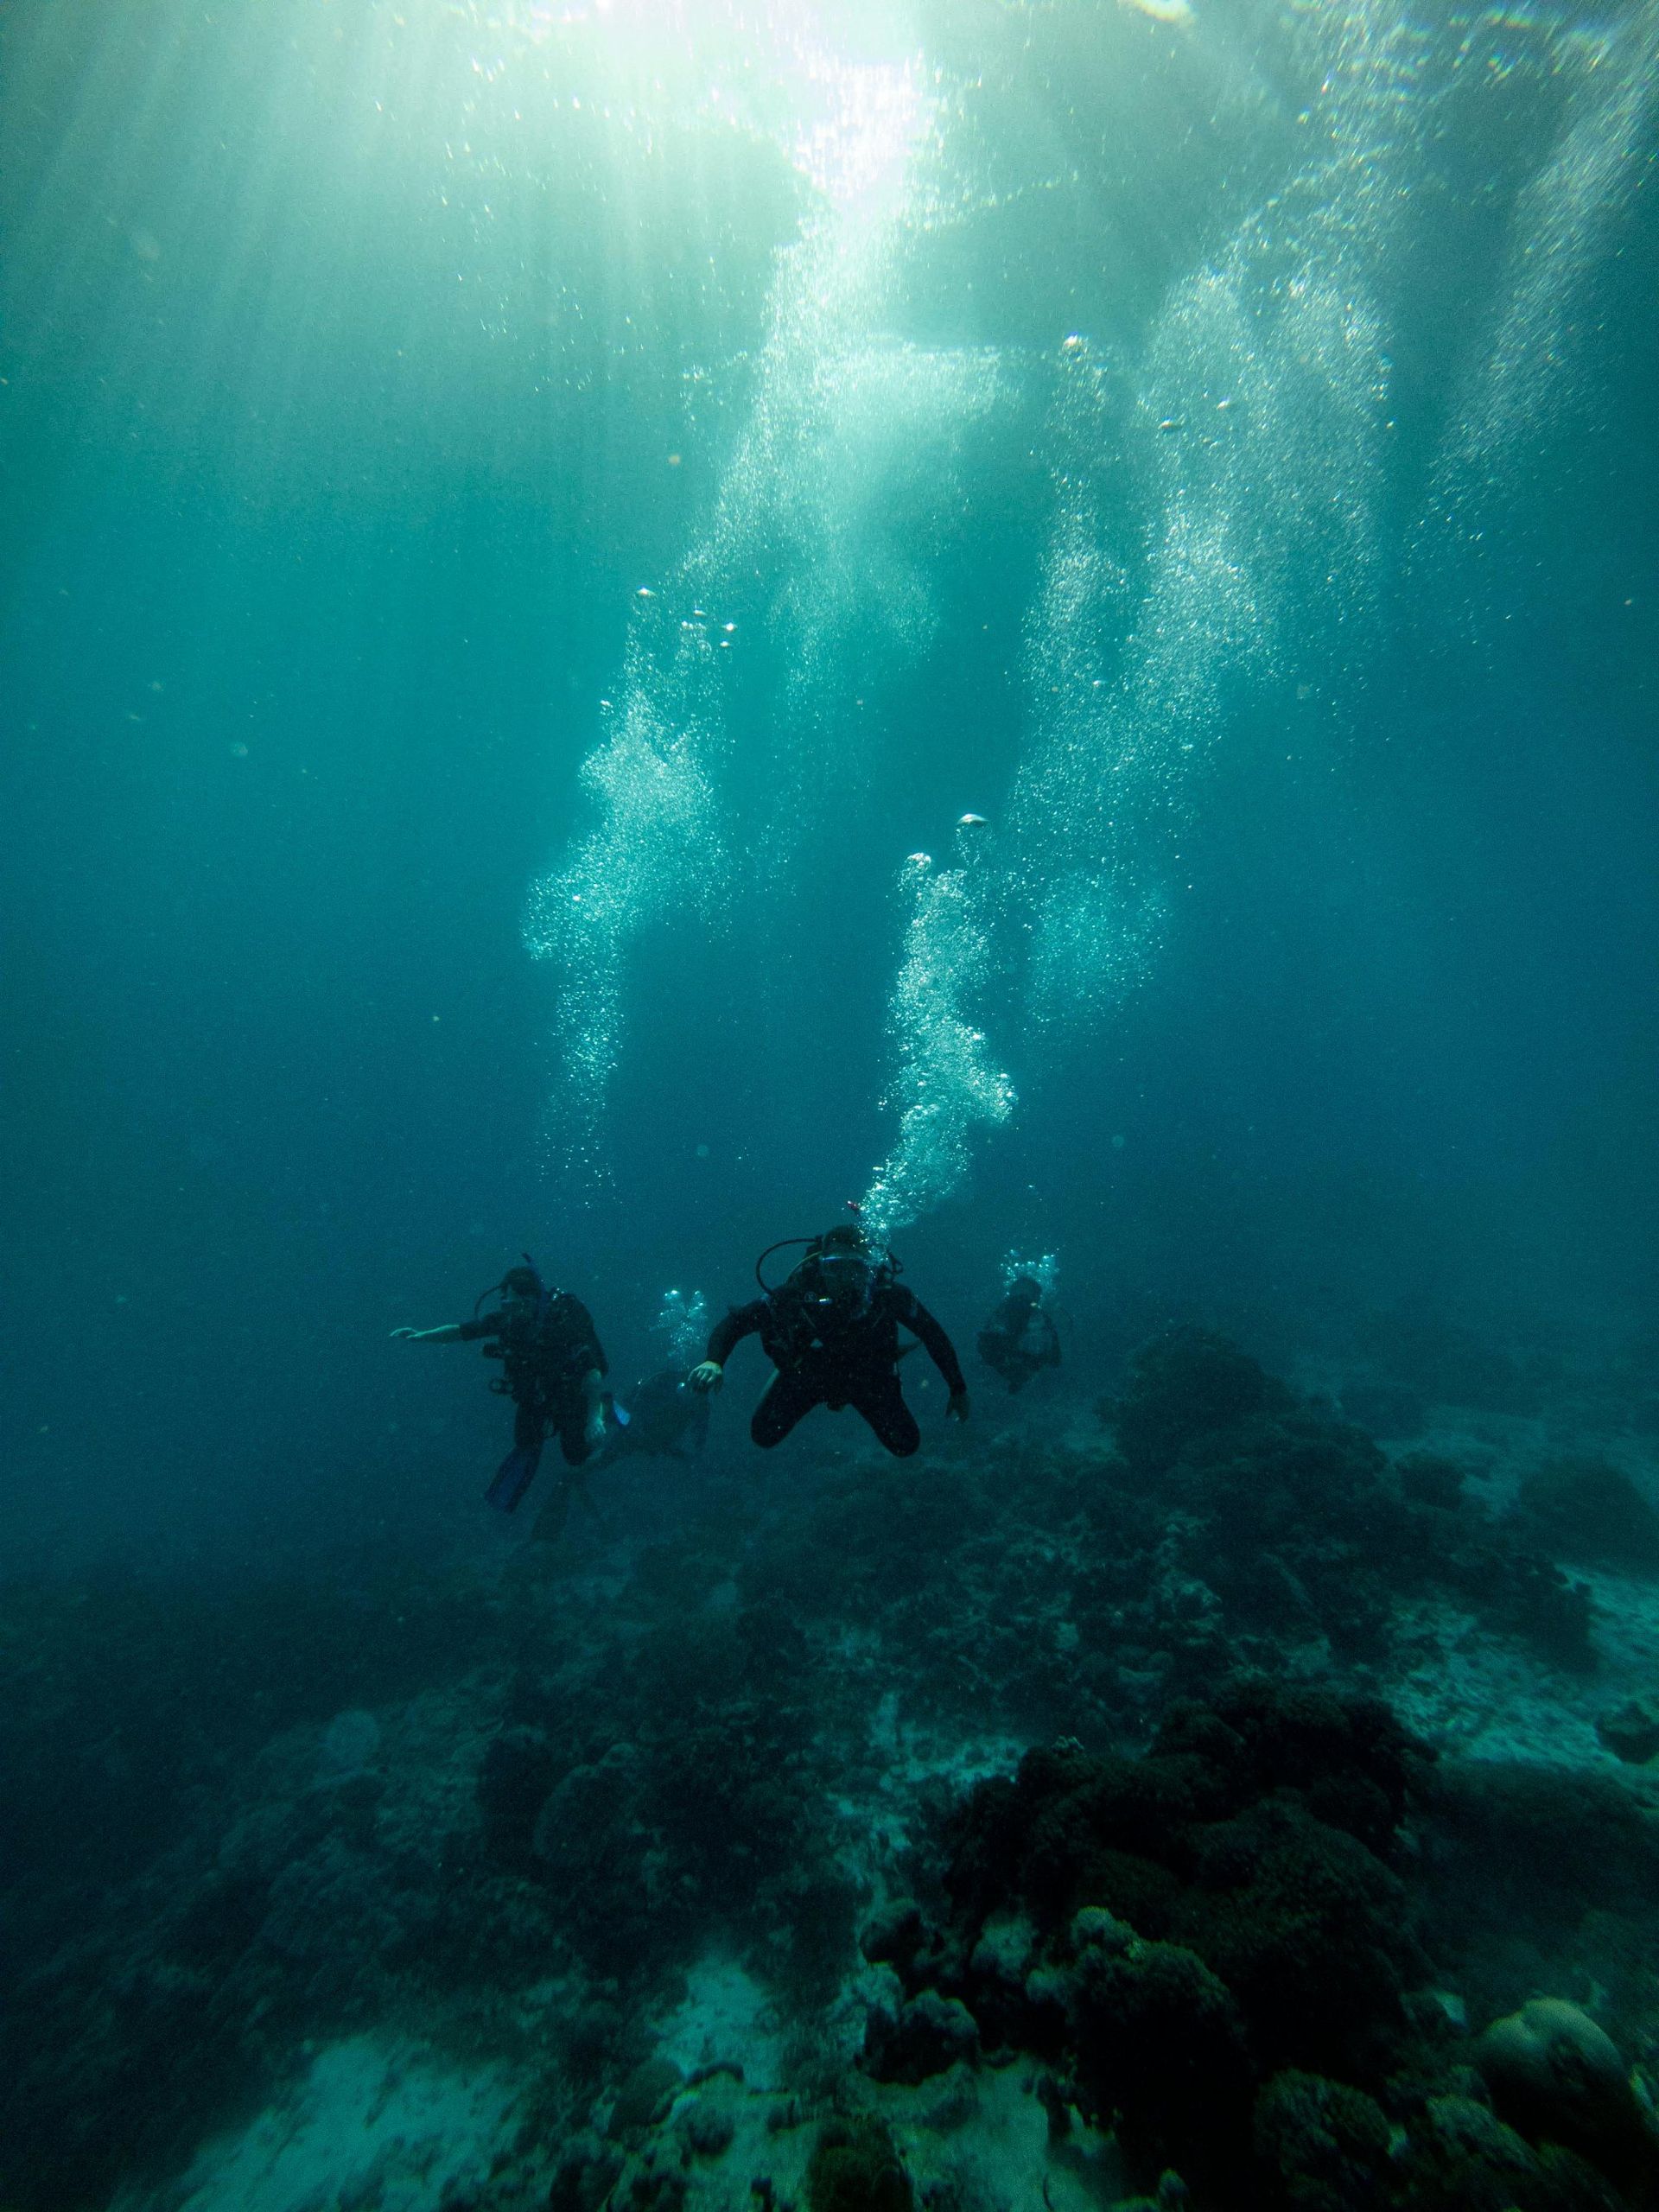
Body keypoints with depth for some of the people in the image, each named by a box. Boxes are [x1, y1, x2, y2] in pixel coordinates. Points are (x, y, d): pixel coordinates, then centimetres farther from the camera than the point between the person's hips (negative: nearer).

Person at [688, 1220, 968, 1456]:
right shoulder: (798, 1295, -38)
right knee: (765, 1437, 5)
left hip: (867, 1377, 1)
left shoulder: (889, 1295, -36)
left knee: (905, 1447, 8)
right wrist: (713, 1361, -50)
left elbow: (934, 1335, -20)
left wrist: (958, 1390, -12)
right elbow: (735, 1321, -31)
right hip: (808, 1371, 0)